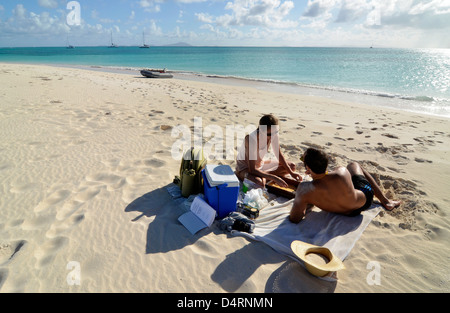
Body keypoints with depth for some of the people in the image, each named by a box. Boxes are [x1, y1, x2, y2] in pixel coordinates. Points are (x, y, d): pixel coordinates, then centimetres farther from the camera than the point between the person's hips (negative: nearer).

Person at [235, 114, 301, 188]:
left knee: (291, 166, 2)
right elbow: (252, 170, -34)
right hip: (245, 168, -7)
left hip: (260, 164, 7)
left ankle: (263, 178, -3)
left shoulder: (273, 134, -16)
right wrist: (274, 178, -36)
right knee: (259, 182, -39)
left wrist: (291, 172, -8)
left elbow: (279, 154, 0)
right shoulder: (251, 139, -35)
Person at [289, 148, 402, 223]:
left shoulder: (305, 191, -35)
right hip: (365, 199, 0)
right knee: (354, 164, 25)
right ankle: (385, 200, 37)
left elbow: (294, 219, -23)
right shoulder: (342, 172, -33)